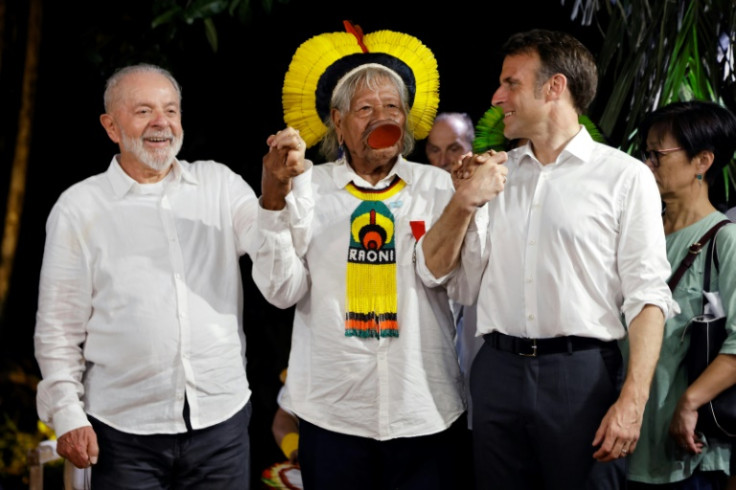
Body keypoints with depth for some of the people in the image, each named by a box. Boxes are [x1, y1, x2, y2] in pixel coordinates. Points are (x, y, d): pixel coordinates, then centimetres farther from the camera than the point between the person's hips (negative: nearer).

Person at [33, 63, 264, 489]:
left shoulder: (219, 185, 7)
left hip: (222, 420, 2)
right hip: (125, 432, -2)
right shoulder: (79, 207, 2)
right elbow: (58, 327, 3)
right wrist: (67, 414, -4)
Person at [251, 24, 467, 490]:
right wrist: (274, 198, -12)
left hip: (426, 411, 1)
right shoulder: (308, 186, 2)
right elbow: (282, 291, -4)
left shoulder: (438, 185, 3)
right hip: (333, 413, 0)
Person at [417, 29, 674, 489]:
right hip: (498, 370, 4)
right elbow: (436, 273, 8)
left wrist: (632, 402, -16)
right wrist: (465, 203, -8)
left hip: (583, 375, -4)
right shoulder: (494, 172, 12)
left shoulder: (625, 176, -1)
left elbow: (646, 295, -7)